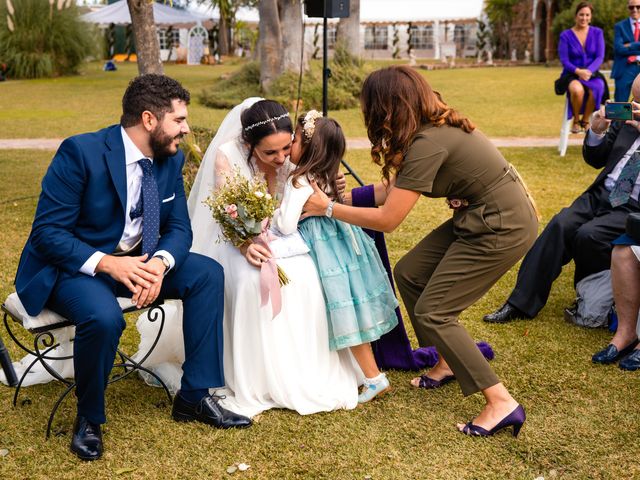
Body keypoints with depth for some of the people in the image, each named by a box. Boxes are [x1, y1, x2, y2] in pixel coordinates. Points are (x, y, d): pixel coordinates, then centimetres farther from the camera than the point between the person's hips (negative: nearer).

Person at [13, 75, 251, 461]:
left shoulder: (171, 158, -2)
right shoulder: (80, 152, -21)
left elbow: (179, 227, 1)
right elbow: (46, 231, -21)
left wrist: (160, 262, -22)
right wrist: (106, 264, -34)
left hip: (135, 259, 7)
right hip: (72, 264, -6)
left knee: (207, 273, -11)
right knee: (104, 317, -36)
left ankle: (195, 396, -2)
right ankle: (89, 418, -7)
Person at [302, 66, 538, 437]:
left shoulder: (429, 143, -25)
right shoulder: (434, 126, 4)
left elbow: (387, 219, -20)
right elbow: (391, 188, 10)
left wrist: (327, 208, -11)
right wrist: (339, 197, 5)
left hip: (503, 226, -10)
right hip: (479, 217, 10)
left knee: (432, 312, -6)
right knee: (408, 274, 13)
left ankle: (501, 404, -5)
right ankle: (448, 363, 27)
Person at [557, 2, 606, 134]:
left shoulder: (597, 33, 6)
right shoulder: (565, 36, 1)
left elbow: (600, 57, -1)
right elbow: (564, 61, -5)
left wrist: (588, 71, -19)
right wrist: (578, 71, -23)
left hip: (592, 74, 2)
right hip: (572, 75, -2)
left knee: (596, 89, -35)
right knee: (577, 90, -38)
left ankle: (585, 120, -10)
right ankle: (576, 120, -11)